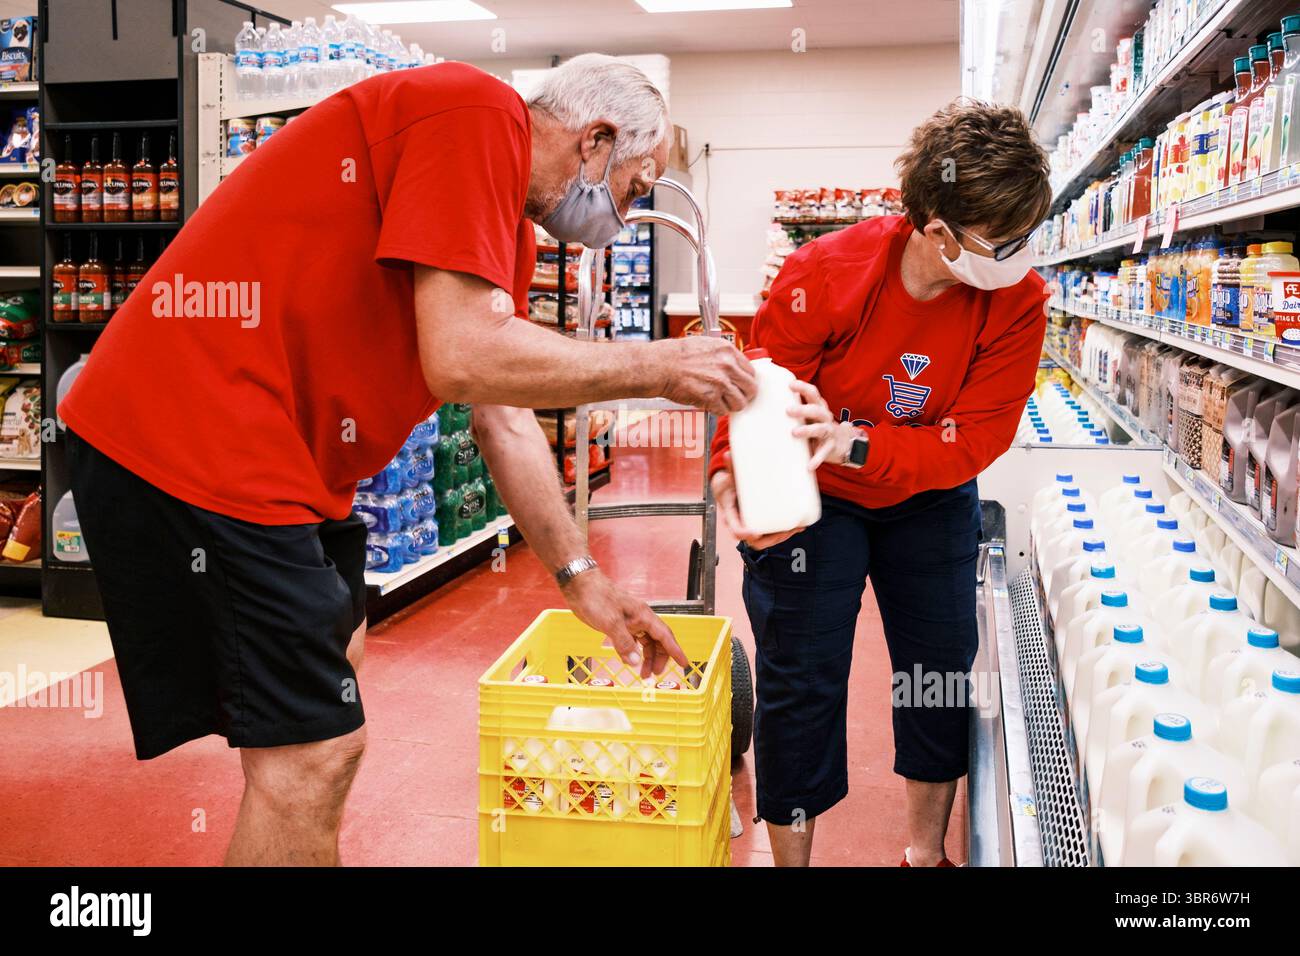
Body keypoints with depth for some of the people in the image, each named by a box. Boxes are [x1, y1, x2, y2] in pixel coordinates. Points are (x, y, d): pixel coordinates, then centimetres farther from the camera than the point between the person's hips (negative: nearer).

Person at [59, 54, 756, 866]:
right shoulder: (477, 114, -14)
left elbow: (506, 417, 17)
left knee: (336, 668, 25)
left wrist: (582, 577, 17)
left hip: (286, 456, 11)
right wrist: (656, 368, -12)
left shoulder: (509, 230, 16)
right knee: (312, 751, -6)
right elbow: (464, 360, -24)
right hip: (190, 436, -11)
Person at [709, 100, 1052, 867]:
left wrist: (856, 445, -41)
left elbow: (975, 439, -25)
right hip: (814, 496, -3)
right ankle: (791, 855, 18)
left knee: (943, 668, 8)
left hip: (929, 499, 3)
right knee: (800, 680, -3)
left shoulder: (1018, 301, -20)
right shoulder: (821, 276, -27)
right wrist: (732, 476, -39)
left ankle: (927, 851, 31)